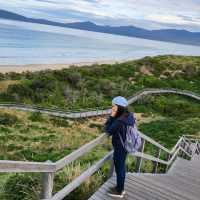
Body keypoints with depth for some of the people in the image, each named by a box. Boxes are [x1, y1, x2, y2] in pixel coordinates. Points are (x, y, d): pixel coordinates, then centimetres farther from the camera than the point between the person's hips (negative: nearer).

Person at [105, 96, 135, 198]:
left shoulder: (119, 121, -32)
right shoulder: (128, 116, -3)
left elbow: (108, 131, -19)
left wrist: (111, 117, -22)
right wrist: (113, 117, -4)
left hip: (120, 149, -9)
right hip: (124, 146, 9)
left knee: (119, 168, 10)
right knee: (121, 167, 23)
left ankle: (119, 191, 30)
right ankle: (120, 188, 42)